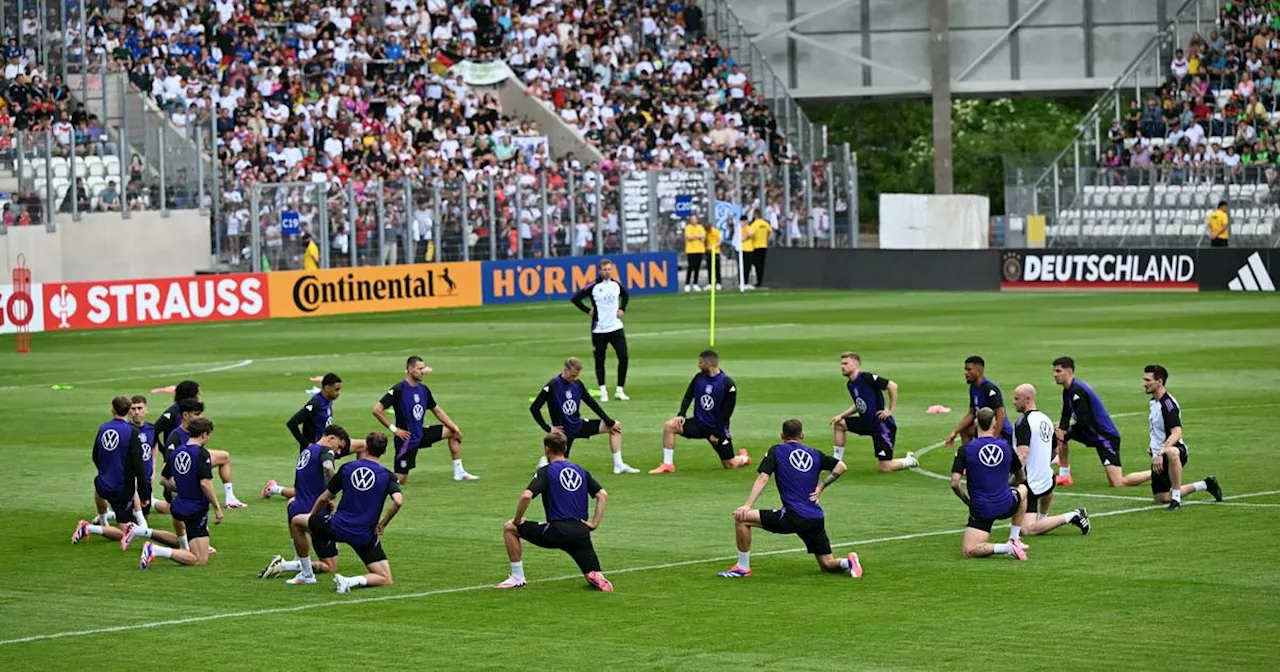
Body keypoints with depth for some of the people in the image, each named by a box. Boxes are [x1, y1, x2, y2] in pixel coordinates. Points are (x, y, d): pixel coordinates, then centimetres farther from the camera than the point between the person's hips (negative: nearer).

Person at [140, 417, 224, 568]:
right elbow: (205, 483, -24)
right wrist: (217, 508, -15)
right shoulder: (202, 454, -16)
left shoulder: (177, 452, 6)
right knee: (200, 560, -10)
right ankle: (155, 550, -22)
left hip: (179, 506, 9)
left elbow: (164, 479, 15)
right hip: (196, 511, -9)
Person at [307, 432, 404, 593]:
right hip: (365, 536, -2)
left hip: (337, 527, 3)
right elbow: (398, 501, -23)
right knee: (385, 579, 3)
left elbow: (324, 498, 7)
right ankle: (351, 581, -22)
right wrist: (382, 524, -8)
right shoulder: (387, 476, -5)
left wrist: (311, 518, 24)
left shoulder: (347, 468, 1)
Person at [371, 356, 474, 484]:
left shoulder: (423, 389, 4)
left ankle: (459, 472, 15)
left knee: (454, 433, 8)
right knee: (399, 481, -10)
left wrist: (455, 427, 7)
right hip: (406, 439, -7)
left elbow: (437, 410, 15)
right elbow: (377, 410, -21)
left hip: (421, 434, 7)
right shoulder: (398, 390, -18)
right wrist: (393, 429, -19)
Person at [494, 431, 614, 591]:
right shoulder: (582, 471, 16)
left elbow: (526, 496, -14)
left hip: (557, 531, -5)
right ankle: (598, 578, -23)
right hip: (581, 533, 5)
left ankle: (517, 577, 11)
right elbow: (603, 495, 12)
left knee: (509, 528, 13)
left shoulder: (546, 471, -1)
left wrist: (517, 521, 0)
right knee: (594, 579, 14)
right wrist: (594, 523, 11)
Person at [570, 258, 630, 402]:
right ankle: (603, 391, 15)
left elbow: (625, 295, 27)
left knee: (623, 358, -7)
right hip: (599, 329, -3)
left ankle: (620, 390, 3)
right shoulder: (594, 287, -9)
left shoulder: (616, 284, 5)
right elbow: (575, 299, -6)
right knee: (599, 361, 4)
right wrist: (588, 310, -8)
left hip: (616, 327, 3)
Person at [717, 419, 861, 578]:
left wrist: (747, 506, -14)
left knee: (741, 518, 1)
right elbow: (841, 467, 16)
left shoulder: (776, 451, 5)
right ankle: (848, 562, -13)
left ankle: (743, 567, 1)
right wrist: (821, 486, 18)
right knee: (827, 564, 18)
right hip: (817, 519, 5)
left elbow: (763, 478, -7)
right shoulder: (815, 454, 17)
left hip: (794, 516, -5)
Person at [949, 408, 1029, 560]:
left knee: (969, 551, -1)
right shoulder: (1006, 446, 1)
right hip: (1006, 505, 3)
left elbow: (954, 483, -13)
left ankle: (1006, 548, -23)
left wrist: (967, 501, 6)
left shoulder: (965, 450, -8)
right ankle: (1014, 540, 29)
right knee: (1023, 489, 36)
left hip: (980, 509, -3)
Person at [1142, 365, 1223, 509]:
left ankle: (1176, 496, -35)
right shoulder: (1153, 403, 11)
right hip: (1158, 456, 10)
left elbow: (1177, 433, -30)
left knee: (1171, 453, -47)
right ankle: (1205, 485, 28)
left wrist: (1161, 454, -39)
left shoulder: (1167, 403, -18)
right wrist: (1154, 452, 27)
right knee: (1161, 498, 10)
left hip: (1176, 449, -10)